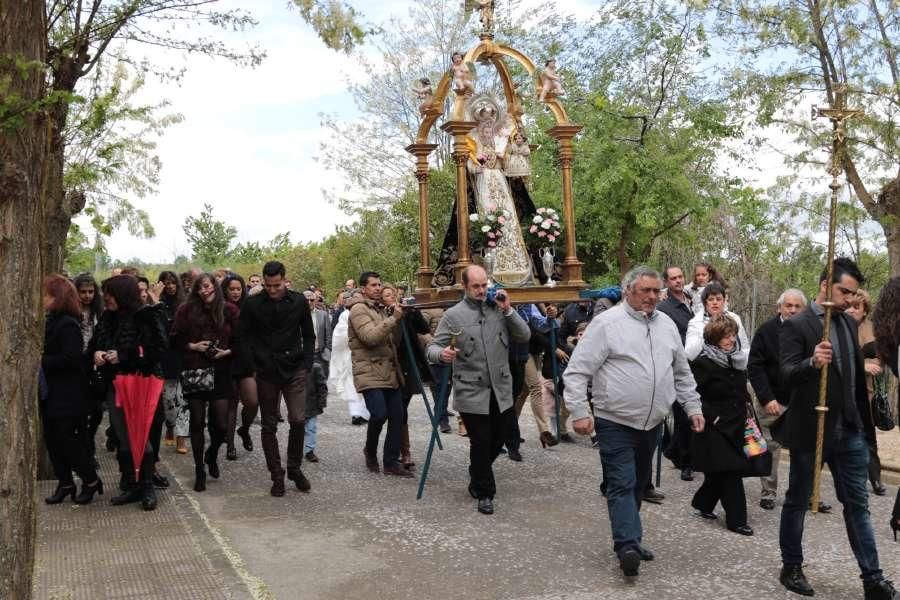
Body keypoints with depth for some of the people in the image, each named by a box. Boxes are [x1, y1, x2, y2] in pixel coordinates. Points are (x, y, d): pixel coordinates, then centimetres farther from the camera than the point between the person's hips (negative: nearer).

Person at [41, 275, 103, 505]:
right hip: (51, 394, 9)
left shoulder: (68, 324, -17)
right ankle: (64, 483, 23)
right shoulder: (50, 322, 10)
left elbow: (70, 358, -23)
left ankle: (91, 481, 13)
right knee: (52, 439, 12)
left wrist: (42, 362, -19)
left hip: (68, 396, -9)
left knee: (68, 440, -3)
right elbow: (48, 352, 16)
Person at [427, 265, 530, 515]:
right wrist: (442, 354, -30)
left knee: (498, 440, 14)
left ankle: (477, 478, 42)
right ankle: (485, 493, 21)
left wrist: (508, 311, -9)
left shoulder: (499, 309, 7)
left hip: (501, 391, 4)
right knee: (481, 443, 1)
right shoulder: (453, 315, -3)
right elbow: (433, 347, -7)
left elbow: (524, 337, 2)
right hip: (471, 393, -4)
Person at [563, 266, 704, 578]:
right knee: (622, 484, -9)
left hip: (652, 423, 6)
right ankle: (628, 546, -10)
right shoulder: (606, 323, -10)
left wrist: (693, 407, 15)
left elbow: (682, 373, 21)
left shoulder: (666, 325, 11)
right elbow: (577, 371, -11)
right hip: (616, 423, -6)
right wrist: (579, 412, -17)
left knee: (639, 484, 15)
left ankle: (628, 538, 27)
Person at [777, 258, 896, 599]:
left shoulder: (850, 324, 10)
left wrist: (865, 422, 11)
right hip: (810, 430, -6)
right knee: (797, 502, 9)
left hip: (850, 431, 6)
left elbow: (856, 373, 17)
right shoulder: (797, 325, -11)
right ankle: (791, 568, 23)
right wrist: (812, 362, -40)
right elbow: (787, 375, -20)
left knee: (857, 505, 9)